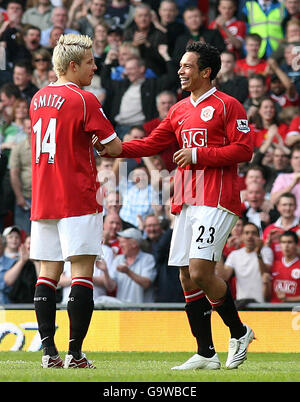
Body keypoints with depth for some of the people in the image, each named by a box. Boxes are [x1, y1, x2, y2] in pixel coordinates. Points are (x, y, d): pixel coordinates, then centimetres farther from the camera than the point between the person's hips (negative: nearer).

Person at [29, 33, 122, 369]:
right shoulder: (84, 100, -10)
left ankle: (48, 351, 2)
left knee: (48, 273, 8)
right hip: (77, 200, -7)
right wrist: (97, 144, 13)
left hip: (42, 200, 7)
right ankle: (75, 353, -9)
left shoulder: (38, 99, 12)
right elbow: (115, 147, -7)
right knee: (82, 272, -5)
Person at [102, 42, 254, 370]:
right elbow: (151, 144, 18)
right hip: (187, 203, 8)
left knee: (200, 271, -18)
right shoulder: (179, 110, 18)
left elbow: (243, 150, -10)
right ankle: (206, 354, 9)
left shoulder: (227, 105, -3)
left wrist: (198, 154, -14)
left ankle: (239, 332, 4)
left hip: (217, 201, -8)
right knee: (187, 277, 3)